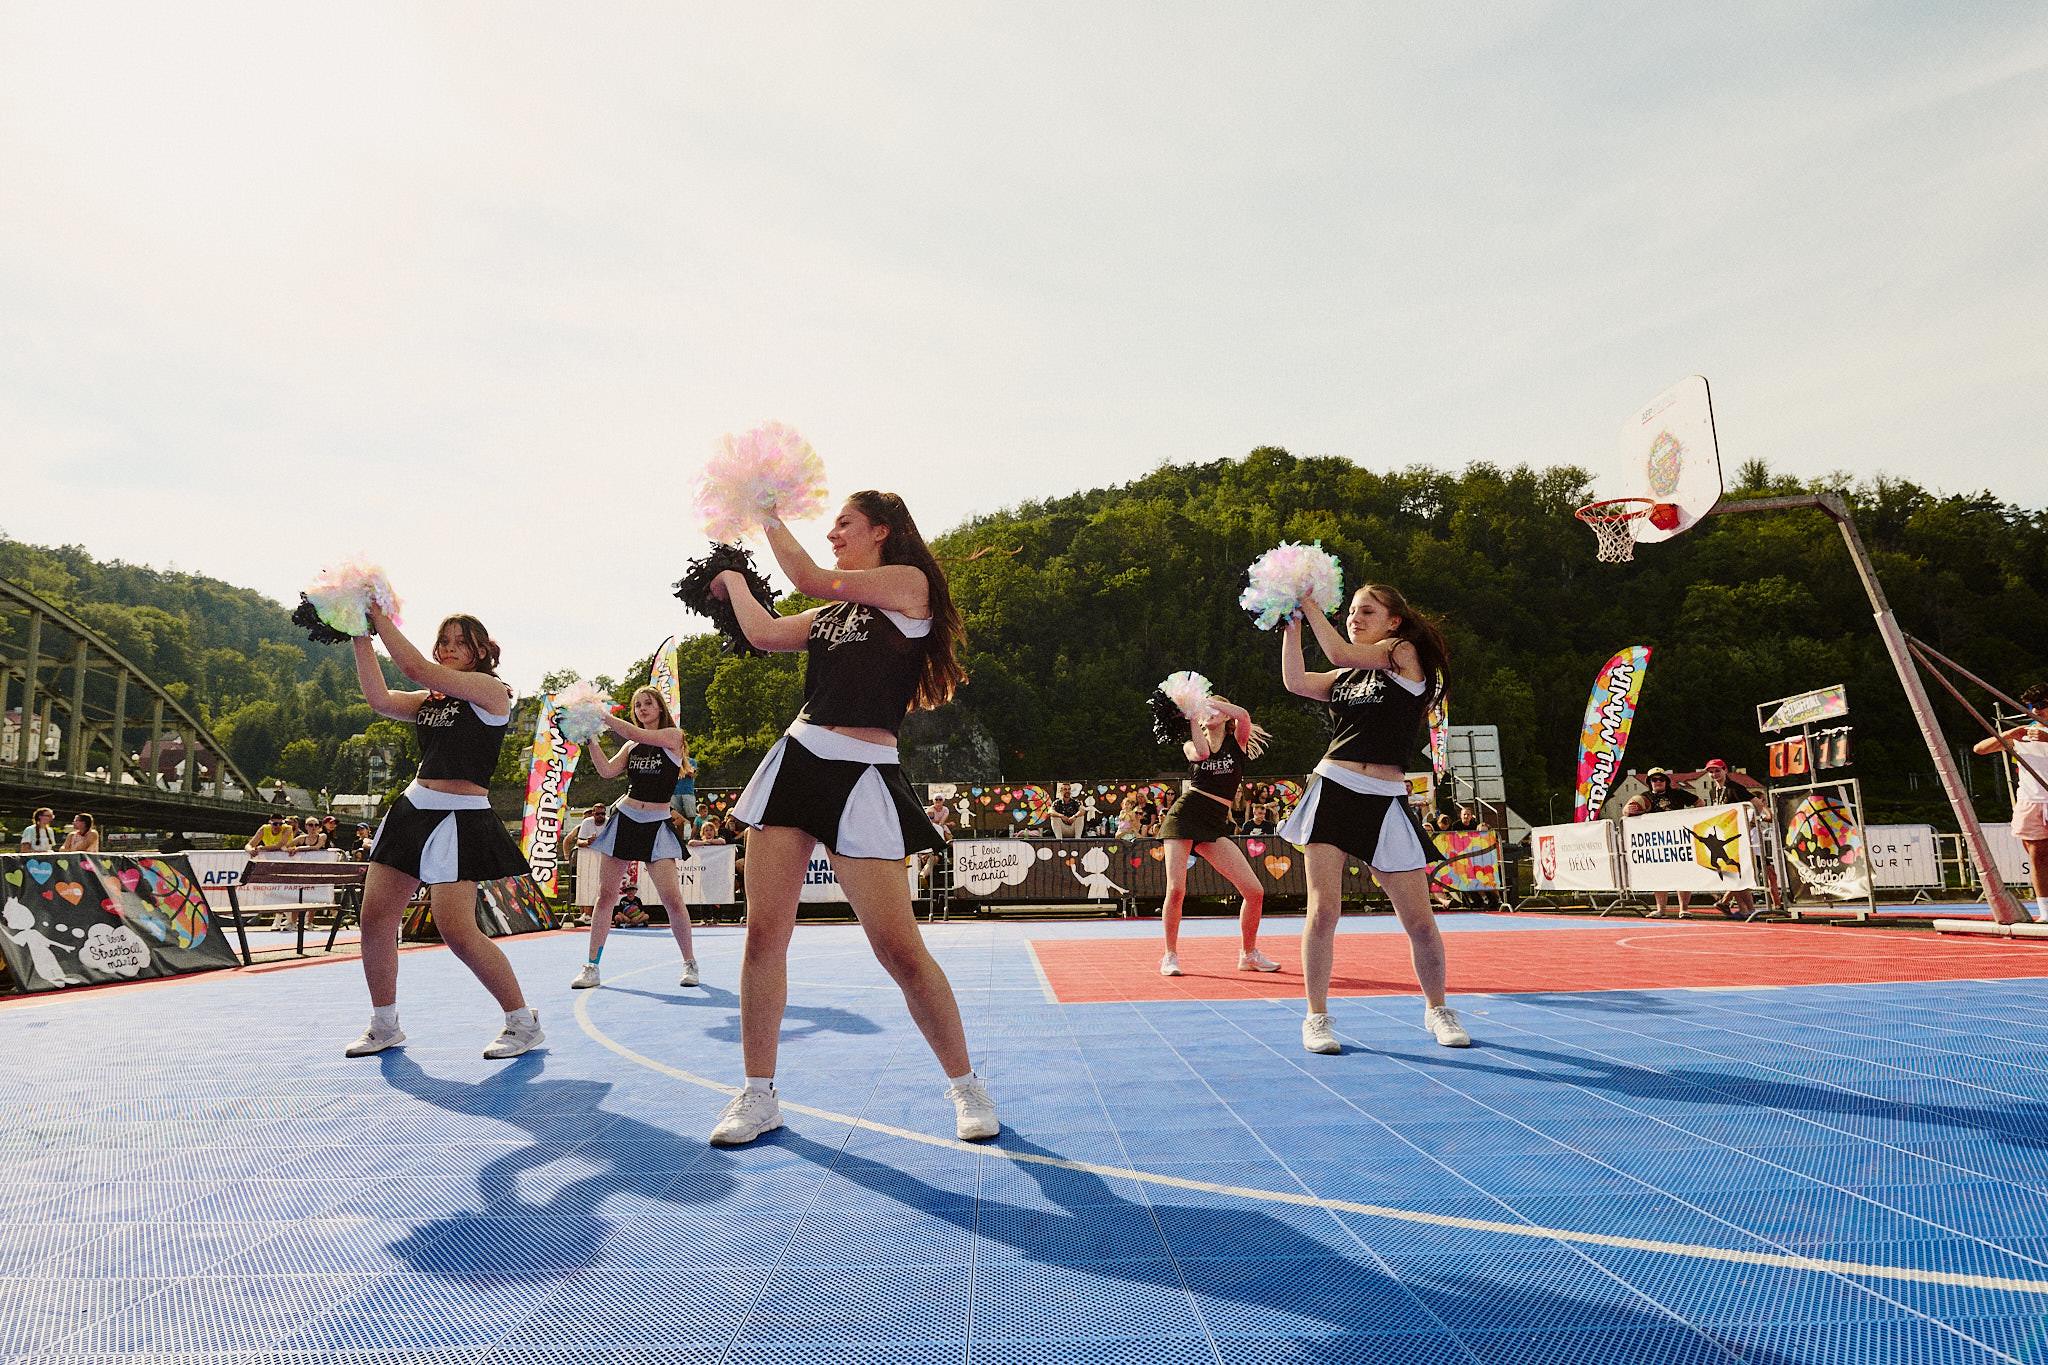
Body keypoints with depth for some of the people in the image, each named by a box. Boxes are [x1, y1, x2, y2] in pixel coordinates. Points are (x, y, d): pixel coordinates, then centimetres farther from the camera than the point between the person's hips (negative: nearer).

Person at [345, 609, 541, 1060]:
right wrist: (361, 635, -1)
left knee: (458, 931, -15)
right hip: (413, 808, 8)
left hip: (461, 819, -8)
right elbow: (379, 698, 1)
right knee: (375, 917, 4)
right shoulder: (431, 700, 16)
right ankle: (384, 1027, 22)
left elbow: (417, 668, -15)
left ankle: (525, 1023, 1)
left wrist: (379, 616, -7)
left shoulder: (490, 689, -7)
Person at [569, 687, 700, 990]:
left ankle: (690, 963, 5)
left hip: (656, 826, -4)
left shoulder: (673, 736, -1)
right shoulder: (631, 746, 13)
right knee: (605, 895, 2)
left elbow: (635, 733, -16)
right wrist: (590, 738, -9)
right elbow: (607, 770, -1)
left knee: (672, 899, -11)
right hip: (624, 819, 4)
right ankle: (591, 967, 10)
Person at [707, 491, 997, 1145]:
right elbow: (764, 633, 16)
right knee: (764, 932, 1)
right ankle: (758, 1095, 14)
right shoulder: (832, 612, 21)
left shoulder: (909, 584, 0)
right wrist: (731, 573, 29)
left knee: (899, 948, -8)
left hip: (861, 776, -7)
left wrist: (770, 518, 7)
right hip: (795, 758, 7)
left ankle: (965, 1085, 12)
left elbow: (811, 580, -6)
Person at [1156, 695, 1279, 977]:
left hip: (1215, 825, 1)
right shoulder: (1191, 745, 12)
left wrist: (1207, 700, -4)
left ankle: (1248, 954, 12)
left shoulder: (1237, 742, 10)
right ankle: (1170, 956, 5)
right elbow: (1202, 753, -13)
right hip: (1184, 814, 0)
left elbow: (1243, 714, -11)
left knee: (1255, 892, -8)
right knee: (1176, 890, -13)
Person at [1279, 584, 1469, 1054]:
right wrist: (1292, 622, 4)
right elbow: (1297, 682, 4)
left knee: (1420, 921, 1)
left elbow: (1340, 653, -10)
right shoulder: (1346, 676, 19)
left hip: (1385, 801, -4)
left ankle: (1436, 1010, 24)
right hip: (1331, 791, 4)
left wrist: (1309, 601, -2)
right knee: (1323, 910, -5)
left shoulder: (1405, 653, 2)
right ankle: (1317, 1018, 6)